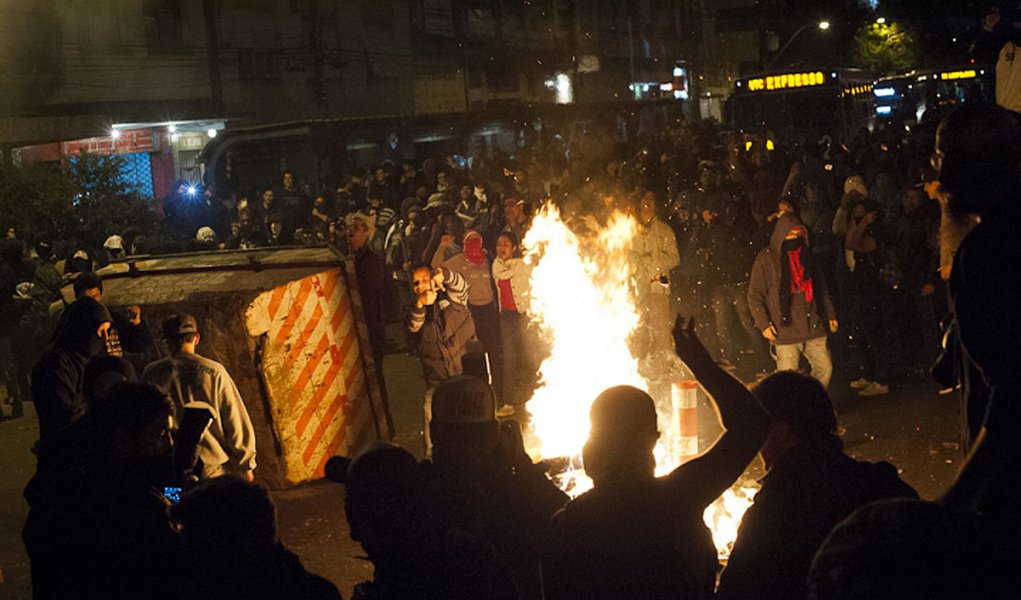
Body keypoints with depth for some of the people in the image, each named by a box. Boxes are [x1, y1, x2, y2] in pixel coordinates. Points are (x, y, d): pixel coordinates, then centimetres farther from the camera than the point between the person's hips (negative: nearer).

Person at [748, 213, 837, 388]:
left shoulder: (806, 255, 13)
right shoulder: (766, 258, -2)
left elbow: (821, 287, 21)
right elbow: (754, 295, -2)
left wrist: (830, 315, 17)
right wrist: (763, 324, -10)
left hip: (813, 326, 5)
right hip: (785, 331, -5)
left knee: (825, 368, 5)